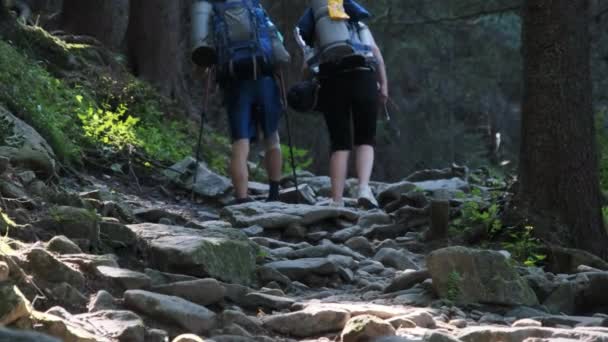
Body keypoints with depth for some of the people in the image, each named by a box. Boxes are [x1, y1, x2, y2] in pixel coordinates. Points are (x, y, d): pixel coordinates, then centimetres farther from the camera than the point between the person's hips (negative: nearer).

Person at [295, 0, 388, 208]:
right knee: (366, 140, 8)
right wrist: (384, 85, 7)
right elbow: (376, 53, 11)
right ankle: (364, 188, -14)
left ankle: (337, 201, -3)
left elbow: (307, 69, 9)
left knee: (340, 144, 7)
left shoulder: (315, 35, 26)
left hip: (331, 83, 1)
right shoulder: (358, 25, 27)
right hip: (363, 76, -1)